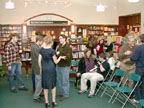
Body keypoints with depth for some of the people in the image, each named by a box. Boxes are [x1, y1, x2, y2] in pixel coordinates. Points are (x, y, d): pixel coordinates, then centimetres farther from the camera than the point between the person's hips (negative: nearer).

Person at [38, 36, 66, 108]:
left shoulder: (41, 49, -1)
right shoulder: (51, 50, -14)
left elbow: (39, 61, 1)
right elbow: (56, 62, -6)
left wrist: (40, 69, 14)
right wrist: (60, 57, 11)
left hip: (44, 69, 4)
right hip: (51, 69, -4)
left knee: (45, 86, 12)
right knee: (53, 85, 12)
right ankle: (53, 102, 18)